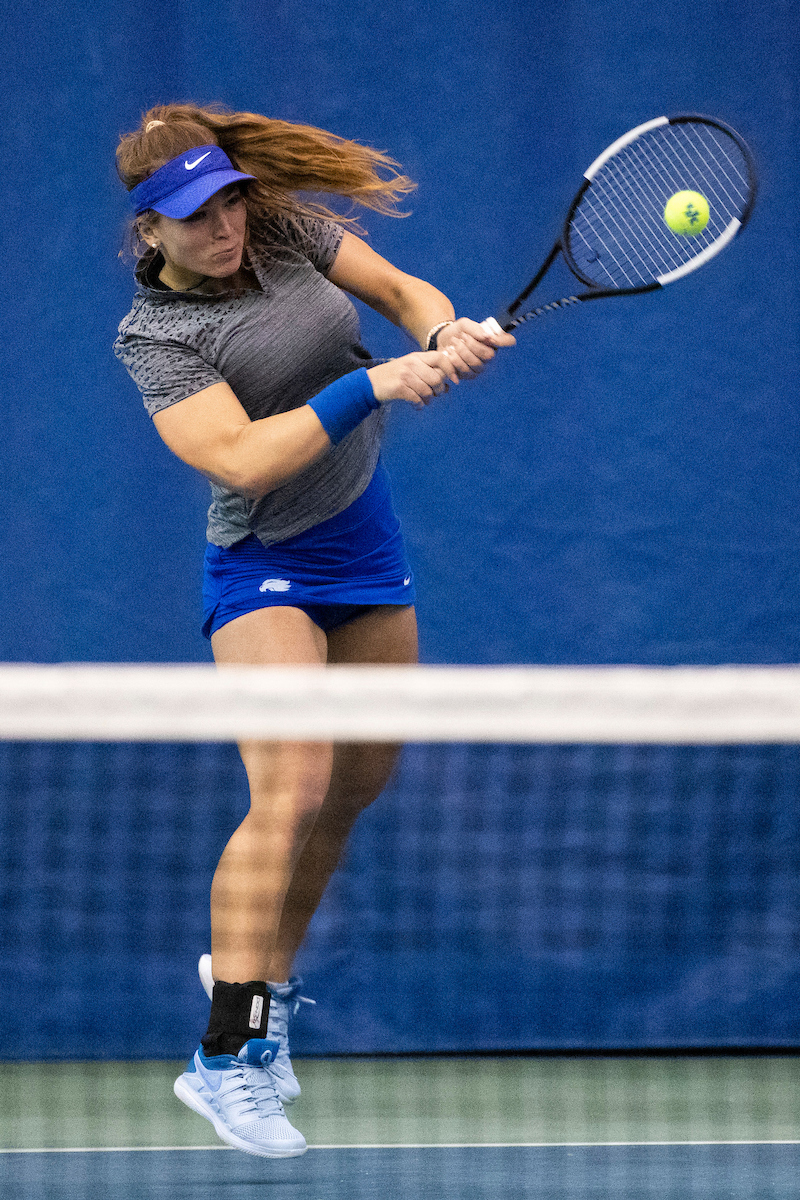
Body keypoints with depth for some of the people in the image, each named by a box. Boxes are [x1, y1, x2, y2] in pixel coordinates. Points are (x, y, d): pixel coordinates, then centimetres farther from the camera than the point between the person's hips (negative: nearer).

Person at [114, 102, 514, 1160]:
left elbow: (405, 291, 8)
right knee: (291, 790, -22)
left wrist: (445, 334, -15)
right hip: (266, 567, -7)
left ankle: (265, 975, 35)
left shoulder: (288, 229, -4)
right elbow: (245, 459, -29)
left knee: (359, 782, 14)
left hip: (367, 538, 7)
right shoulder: (153, 337, -19)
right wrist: (371, 385, -31)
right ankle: (224, 1060, -22)